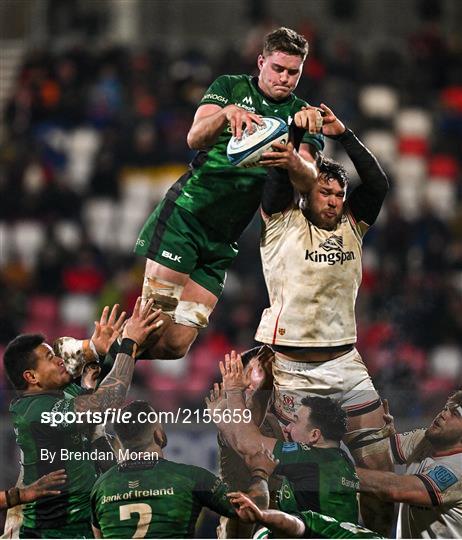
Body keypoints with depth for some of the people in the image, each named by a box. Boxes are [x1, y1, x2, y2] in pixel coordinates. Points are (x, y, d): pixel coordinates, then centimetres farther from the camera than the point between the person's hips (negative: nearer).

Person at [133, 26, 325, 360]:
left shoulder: (303, 115, 11)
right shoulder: (231, 87, 5)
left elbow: (310, 176, -4)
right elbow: (195, 138, -12)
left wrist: (292, 160, -28)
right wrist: (227, 113, -33)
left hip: (223, 239, 3)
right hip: (185, 214, -3)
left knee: (177, 344, -3)